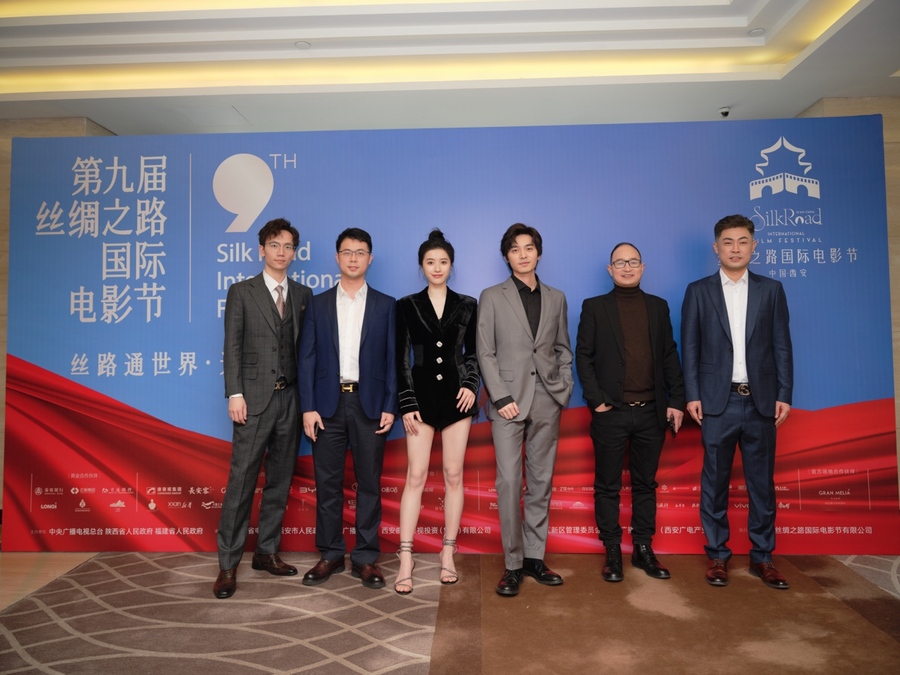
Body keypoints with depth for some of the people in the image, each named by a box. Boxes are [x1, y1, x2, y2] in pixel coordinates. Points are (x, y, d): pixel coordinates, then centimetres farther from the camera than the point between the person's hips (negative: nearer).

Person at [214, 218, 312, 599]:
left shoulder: (303, 295, 12)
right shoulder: (242, 292, 3)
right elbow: (232, 347, -2)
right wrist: (235, 394, -11)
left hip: (291, 398, 4)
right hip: (255, 398, -3)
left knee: (280, 479, 10)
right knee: (242, 479, -4)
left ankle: (267, 552, 23)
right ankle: (228, 564, 6)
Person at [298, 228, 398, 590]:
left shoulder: (385, 305, 6)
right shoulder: (318, 304, 8)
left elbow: (392, 359, 3)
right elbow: (307, 358, 4)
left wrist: (389, 407, -5)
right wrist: (308, 407, -5)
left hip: (369, 404, -1)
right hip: (328, 403, 1)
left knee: (369, 482, 5)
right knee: (327, 482, 7)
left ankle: (365, 557, 16)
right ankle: (330, 554, 20)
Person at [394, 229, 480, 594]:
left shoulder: (467, 305, 6)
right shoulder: (407, 305, 3)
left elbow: (473, 353, 9)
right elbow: (401, 358, 0)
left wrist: (471, 385, -8)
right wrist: (407, 403, -6)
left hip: (456, 395, 1)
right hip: (421, 395, -1)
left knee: (454, 476, 5)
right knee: (416, 476, -3)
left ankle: (448, 554, 17)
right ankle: (405, 559, 3)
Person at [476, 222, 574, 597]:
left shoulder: (556, 298, 13)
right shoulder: (492, 297, 5)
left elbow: (563, 349, 15)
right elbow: (485, 353, -1)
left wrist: (565, 390, 3)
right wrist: (501, 397, -10)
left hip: (547, 401, 3)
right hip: (509, 401, -3)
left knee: (541, 482, 8)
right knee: (509, 483, -5)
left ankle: (535, 557, 19)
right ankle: (513, 564, 6)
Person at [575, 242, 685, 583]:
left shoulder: (658, 306, 11)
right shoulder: (594, 307, 3)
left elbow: (670, 356, 9)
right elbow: (583, 356, -1)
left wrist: (676, 400, 2)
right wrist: (595, 399, -9)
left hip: (651, 412, 3)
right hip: (611, 413, -2)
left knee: (645, 484, 12)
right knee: (608, 485, 6)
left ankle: (643, 549, 24)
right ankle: (612, 552, 17)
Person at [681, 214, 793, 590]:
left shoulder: (771, 290, 8)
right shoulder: (698, 291, 4)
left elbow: (782, 346, 6)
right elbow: (689, 348, 2)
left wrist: (784, 396, -1)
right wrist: (692, 396, -5)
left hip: (761, 401, 2)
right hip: (718, 401, -1)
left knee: (762, 482, 9)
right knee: (715, 482, 5)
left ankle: (762, 557, 21)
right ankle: (717, 556, 17)